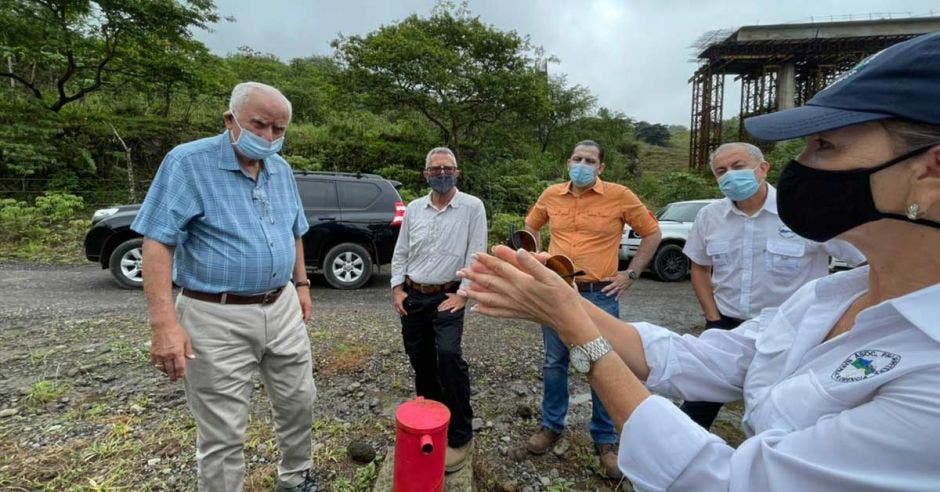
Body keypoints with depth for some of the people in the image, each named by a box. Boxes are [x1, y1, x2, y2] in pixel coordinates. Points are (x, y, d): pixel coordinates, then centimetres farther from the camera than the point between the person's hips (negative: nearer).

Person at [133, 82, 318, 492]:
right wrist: (164, 323, -23)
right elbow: (157, 242, -16)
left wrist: (301, 284, 15)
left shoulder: (281, 170, 8)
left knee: (299, 402, 18)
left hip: (282, 308, 6)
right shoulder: (188, 163, -11)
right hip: (219, 319, -6)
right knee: (223, 434, 6)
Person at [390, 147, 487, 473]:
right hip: (412, 296, 5)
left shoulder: (472, 207, -5)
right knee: (420, 361, 12)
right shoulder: (413, 209, 7)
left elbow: (476, 255, -8)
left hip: (448, 297, -4)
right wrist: (397, 288, 3)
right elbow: (400, 252, 11)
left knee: (448, 355, -22)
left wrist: (463, 293, -13)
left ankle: (460, 436, -7)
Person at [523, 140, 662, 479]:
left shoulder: (619, 196, -6)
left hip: (600, 296, -2)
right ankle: (551, 426, 32)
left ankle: (605, 440, 25)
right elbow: (531, 226, 21)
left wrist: (631, 274, -1)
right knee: (554, 363, 13)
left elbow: (652, 234, 4)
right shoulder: (551, 195, 3)